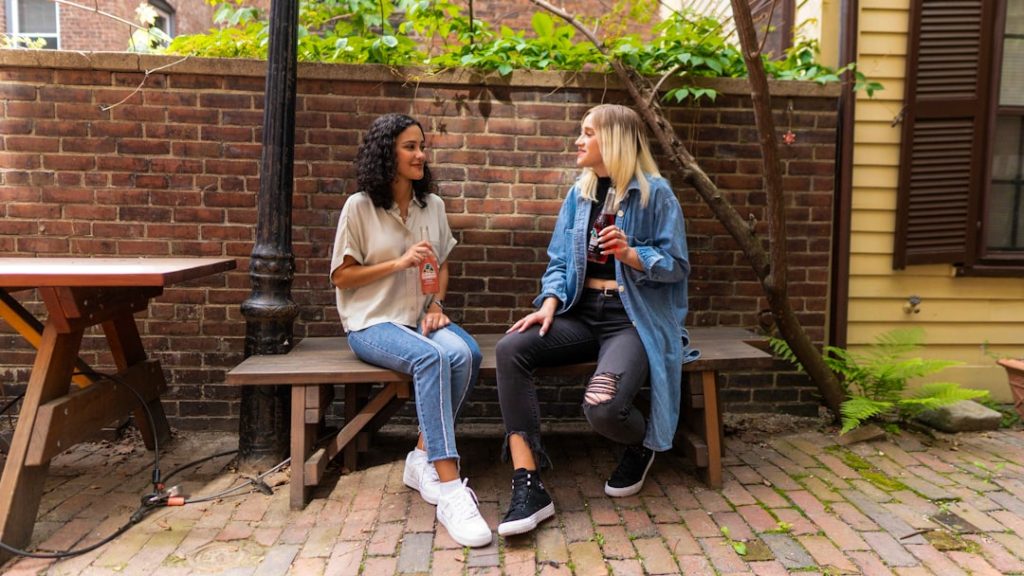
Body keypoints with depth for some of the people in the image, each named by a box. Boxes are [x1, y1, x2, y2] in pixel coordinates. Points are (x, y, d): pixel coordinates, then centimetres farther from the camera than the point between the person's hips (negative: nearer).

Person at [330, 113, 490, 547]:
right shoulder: (360, 206, -4)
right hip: (372, 322, -4)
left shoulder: (432, 205, 10)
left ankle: (424, 459, -13)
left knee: (465, 354, -29)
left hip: (420, 316, 5)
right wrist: (400, 263, -14)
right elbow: (341, 276, -3)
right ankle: (450, 489, -34)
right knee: (431, 358, -35)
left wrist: (436, 304, -1)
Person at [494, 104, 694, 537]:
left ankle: (641, 446, 11)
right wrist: (550, 304, -7)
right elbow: (559, 261, 11)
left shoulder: (655, 193, -3)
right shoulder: (579, 193, 13)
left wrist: (630, 253, -21)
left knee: (602, 407, -31)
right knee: (511, 348, -22)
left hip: (634, 320, -5)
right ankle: (528, 485, -21)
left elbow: (677, 266, -4)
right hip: (583, 314, 6)